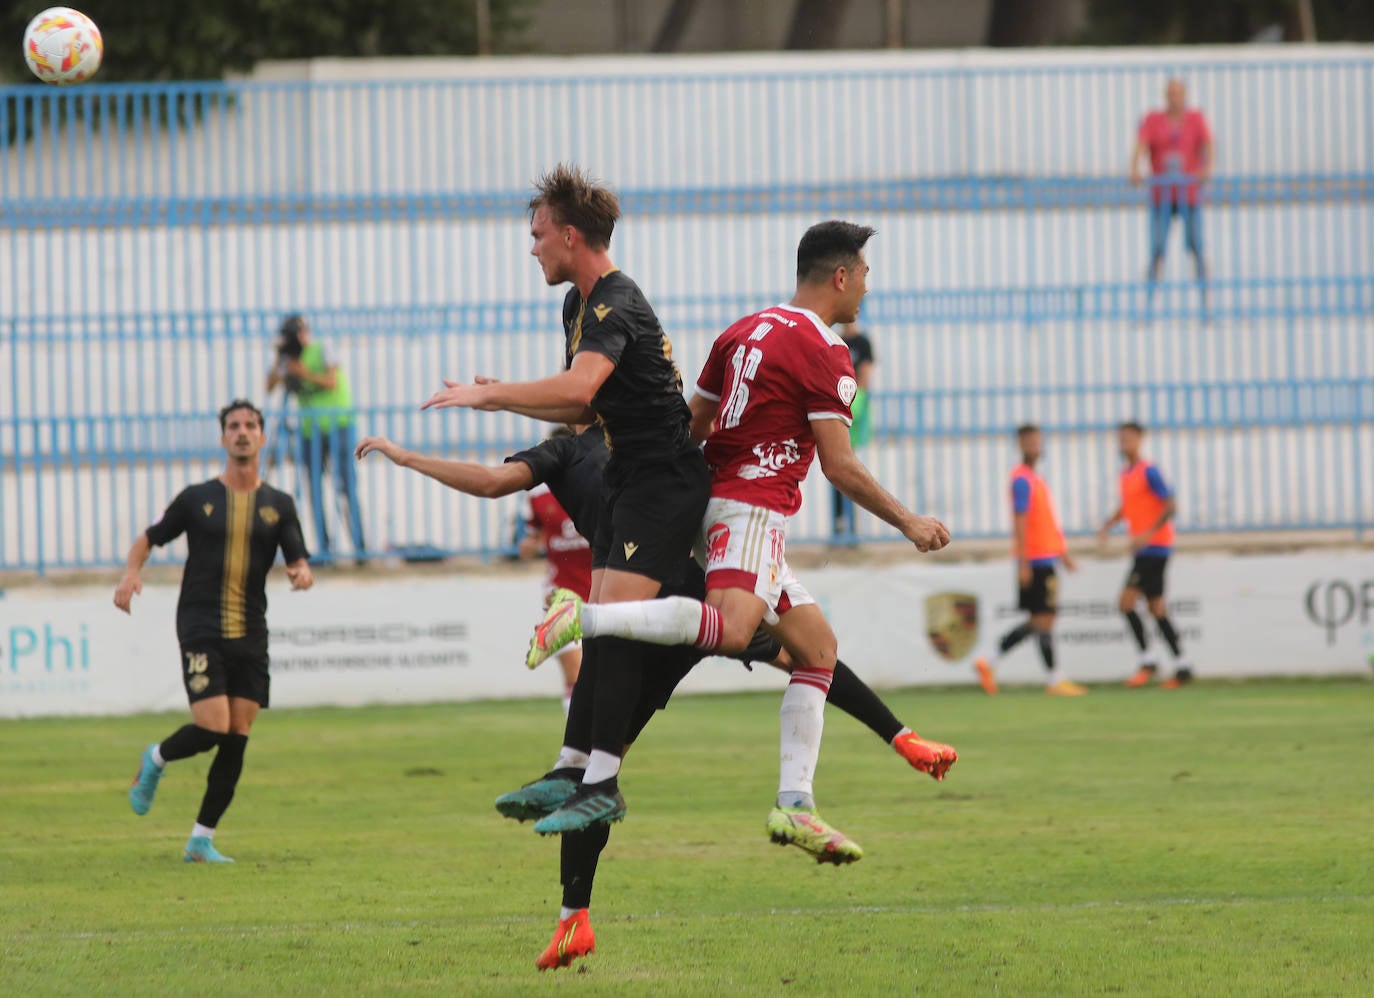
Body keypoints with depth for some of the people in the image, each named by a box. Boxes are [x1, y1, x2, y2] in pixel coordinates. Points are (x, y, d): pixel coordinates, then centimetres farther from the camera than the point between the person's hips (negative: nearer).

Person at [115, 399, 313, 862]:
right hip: (201, 629, -3)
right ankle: (155, 760, 16)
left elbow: (299, 560, 6)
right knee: (212, 728, -16)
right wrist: (131, 573, -6)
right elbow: (150, 538, 13)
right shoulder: (198, 498, 3)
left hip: (251, 635, 3)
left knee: (236, 741, -1)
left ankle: (201, 840, 7)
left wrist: (302, 573, -18)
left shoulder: (278, 506, 8)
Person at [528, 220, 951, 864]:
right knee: (730, 630, -32)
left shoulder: (747, 331, 18)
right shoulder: (824, 352, -7)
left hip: (717, 494, 10)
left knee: (817, 647, 10)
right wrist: (907, 522, 0)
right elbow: (839, 466, -10)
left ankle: (794, 805, 2)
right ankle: (584, 618, -38)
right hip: (753, 506, -10)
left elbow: (693, 425, 22)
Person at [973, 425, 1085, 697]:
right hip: (1035, 560, -10)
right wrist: (1023, 562, -21)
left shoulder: (1034, 478, 18)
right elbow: (1020, 522, -17)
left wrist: (1063, 552, 27)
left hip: (1045, 559, 10)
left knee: (1037, 621, 11)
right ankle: (1053, 681, -1)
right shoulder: (1023, 479, -11)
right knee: (1044, 619, -5)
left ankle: (990, 663, 13)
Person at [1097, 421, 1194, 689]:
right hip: (1144, 548, 9)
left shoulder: (1148, 472, -12)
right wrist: (1108, 525, 13)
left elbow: (1170, 506, -17)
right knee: (1156, 608, 9)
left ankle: (1147, 662, -9)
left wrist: (1148, 533, -25)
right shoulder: (1126, 474, 14)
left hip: (1154, 545, -9)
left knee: (1127, 601, -14)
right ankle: (1182, 666, 13)